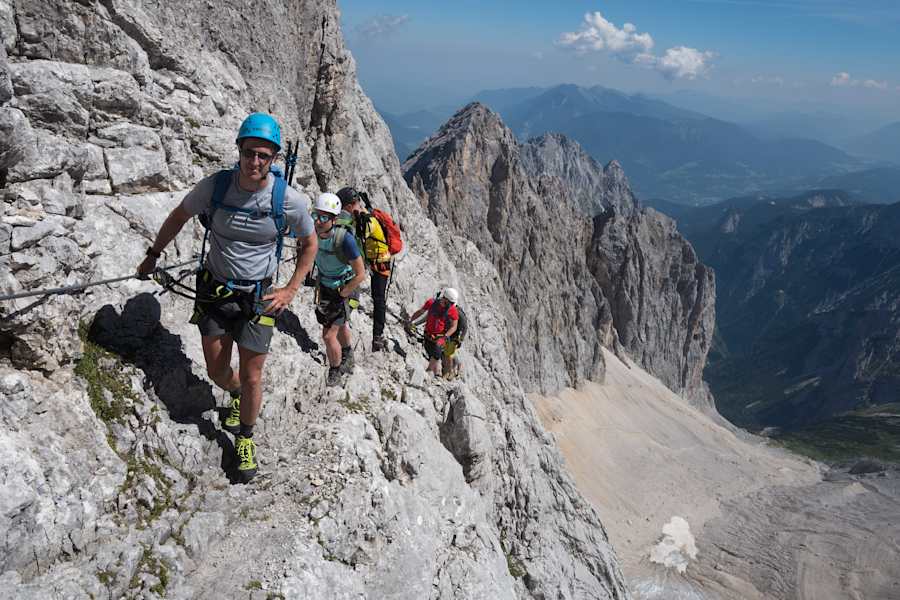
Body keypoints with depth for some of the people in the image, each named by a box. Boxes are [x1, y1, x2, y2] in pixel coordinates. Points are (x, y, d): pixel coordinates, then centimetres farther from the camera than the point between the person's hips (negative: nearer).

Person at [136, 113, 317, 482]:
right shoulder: (215, 186, -14)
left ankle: (245, 439, 30)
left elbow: (309, 244, 0)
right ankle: (236, 396, 49)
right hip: (214, 290, 2)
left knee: (251, 378, 3)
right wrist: (153, 256, 14)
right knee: (217, 372, 12)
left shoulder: (289, 200, -18)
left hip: (257, 298, -2)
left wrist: (291, 289, -6)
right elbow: (178, 217, 5)